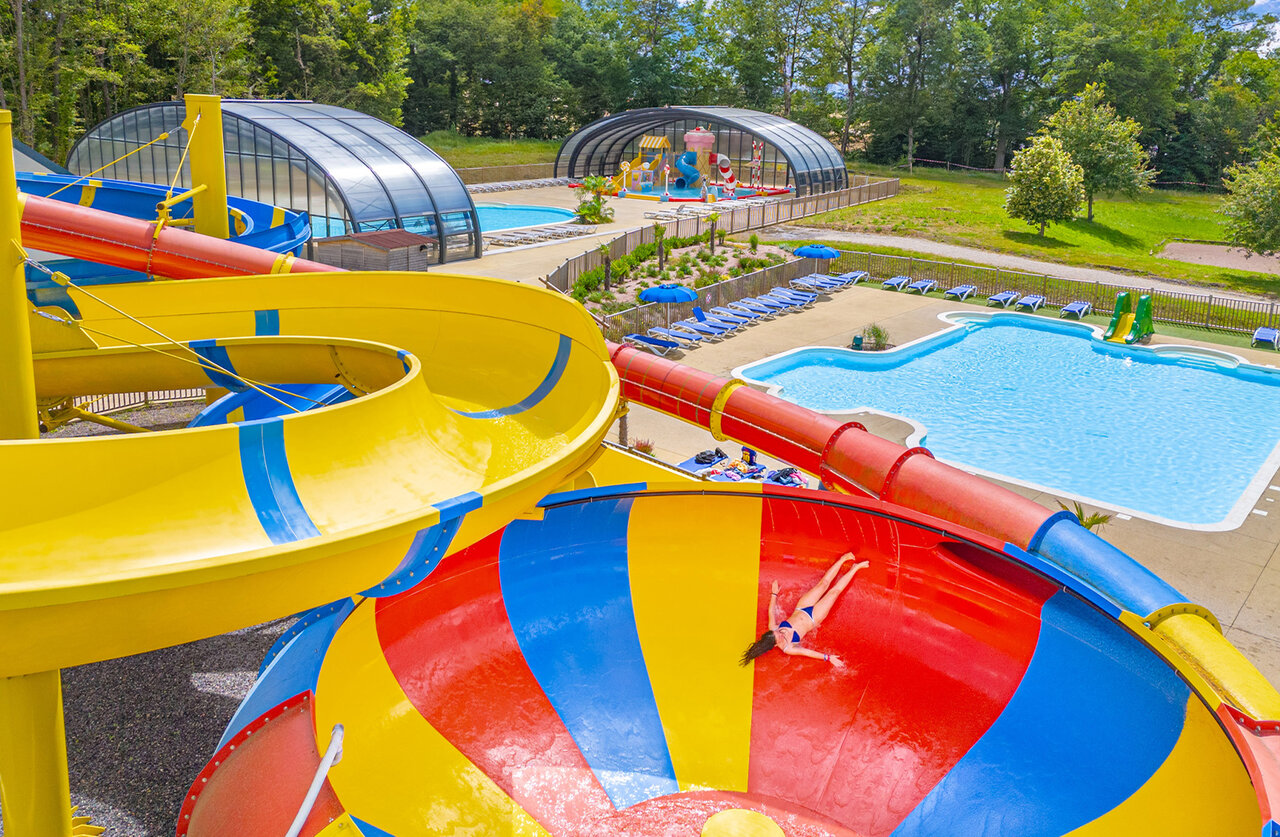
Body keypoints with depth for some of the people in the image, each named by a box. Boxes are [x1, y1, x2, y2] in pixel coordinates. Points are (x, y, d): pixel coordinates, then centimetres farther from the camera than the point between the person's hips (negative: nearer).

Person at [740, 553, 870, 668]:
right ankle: (855, 568, 17)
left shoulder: (772, 629, -19)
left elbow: (771, 612, -4)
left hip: (801, 610, 4)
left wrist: (774, 593, 6)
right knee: (834, 591, -6)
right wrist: (828, 658, -35)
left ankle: (843, 559, 26)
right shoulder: (787, 648, -29)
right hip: (813, 618, -4)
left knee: (824, 583, 0)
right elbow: (807, 652, -30)